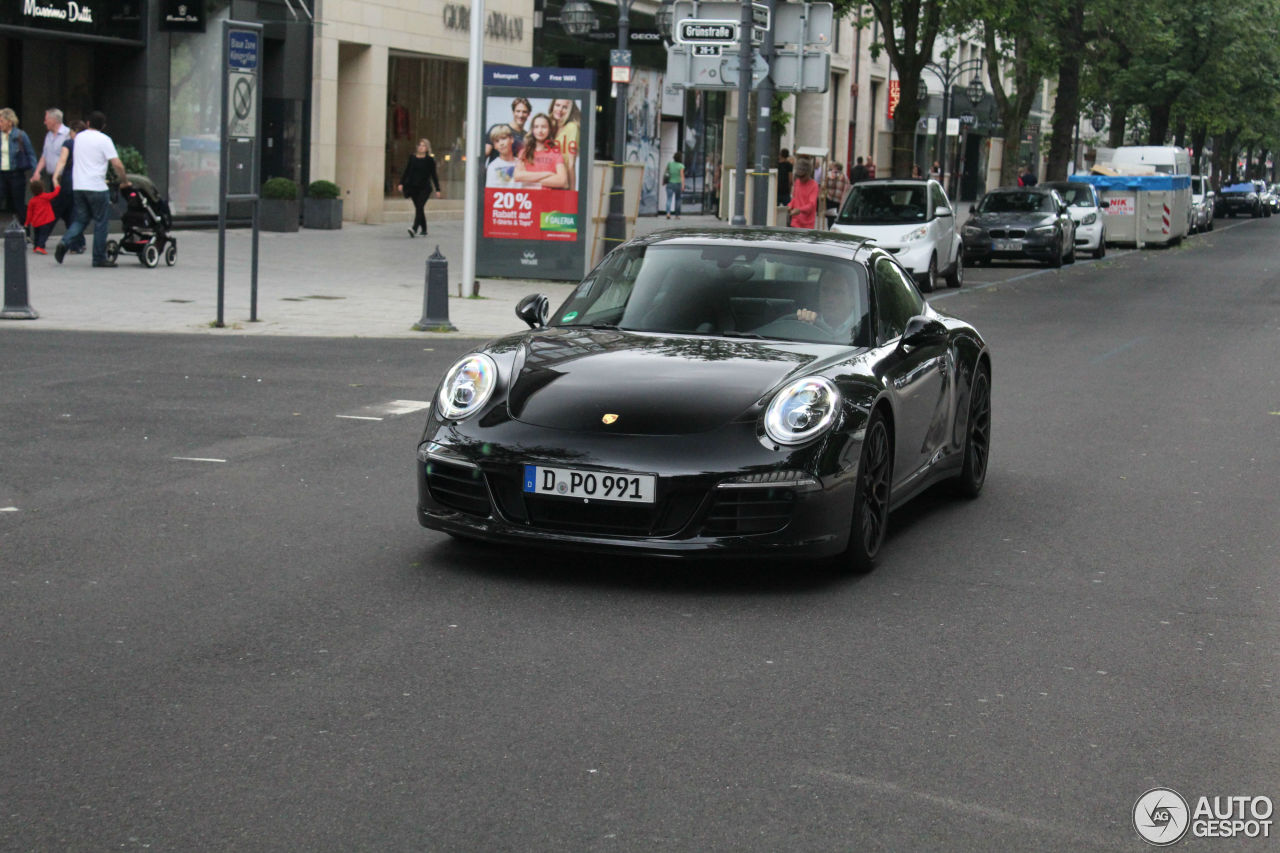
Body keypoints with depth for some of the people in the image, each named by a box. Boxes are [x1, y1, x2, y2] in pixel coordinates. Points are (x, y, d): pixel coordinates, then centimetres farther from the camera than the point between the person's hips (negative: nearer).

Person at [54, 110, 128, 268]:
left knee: (80, 220, 13)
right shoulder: (104, 140, -6)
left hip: (78, 186, 6)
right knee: (101, 222, 4)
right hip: (96, 187, -6)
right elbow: (117, 164, -13)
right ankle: (99, 258, 5)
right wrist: (125, 181, 1)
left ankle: (64, 243, -11)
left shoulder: (79, 137, 13)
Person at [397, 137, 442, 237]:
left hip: (424, 187, -4)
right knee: (419, 208, 9)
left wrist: (437, 189, 1)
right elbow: (406, 172, 12)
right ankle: (423, 230, 21)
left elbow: (433, 175, 2)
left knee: (419, 207, -16)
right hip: (413, 187, 4)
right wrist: (401, 183, 3)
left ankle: (415, 229, -27)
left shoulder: (430, 160, 0)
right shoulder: (412, 158, 8)